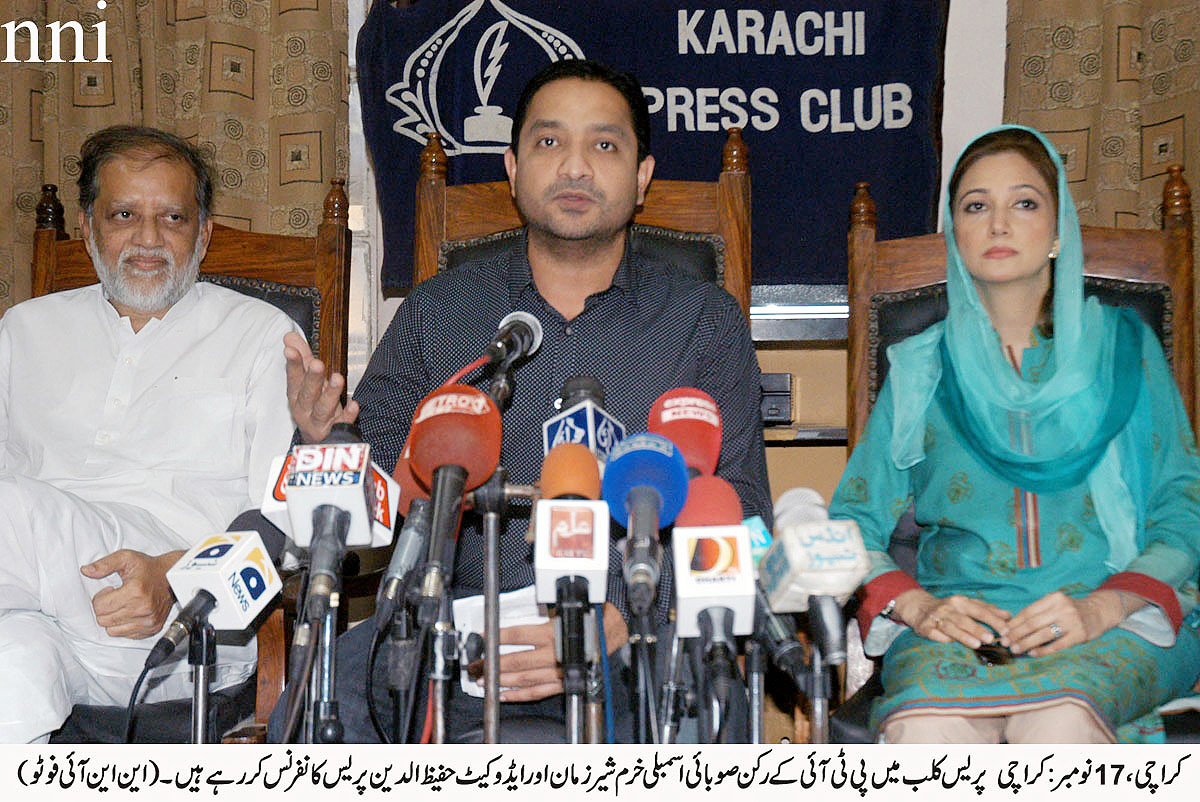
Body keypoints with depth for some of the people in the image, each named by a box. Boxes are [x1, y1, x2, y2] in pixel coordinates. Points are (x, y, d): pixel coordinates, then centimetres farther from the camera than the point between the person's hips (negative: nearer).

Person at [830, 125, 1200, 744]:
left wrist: (1101, 607, -12)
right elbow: (855, 520, 11)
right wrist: (916, 606, -11)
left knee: (1057, 722, -36)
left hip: (1117, 615, 0)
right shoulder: (920, 368, 18)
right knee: (925, 729, -35)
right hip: (958, 616, 1)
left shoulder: (1122, 347, 17)